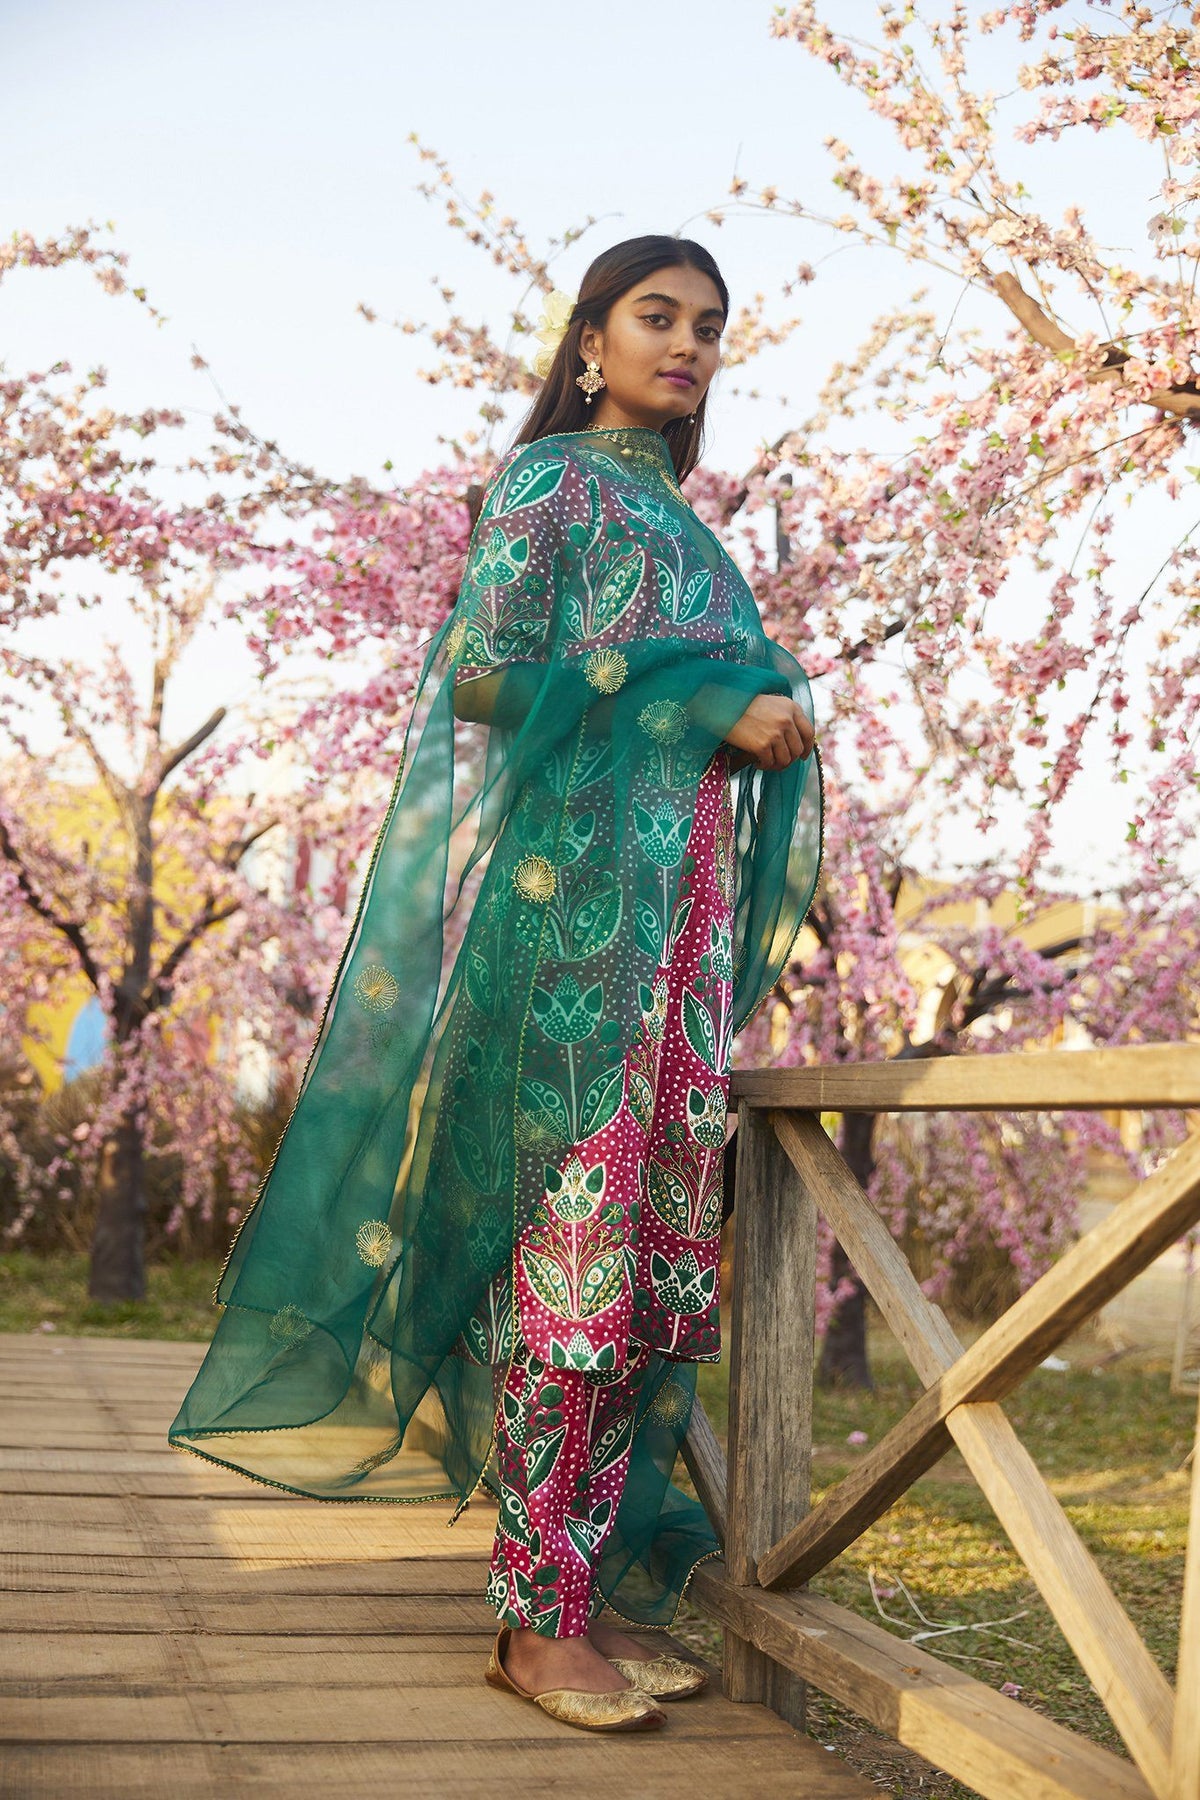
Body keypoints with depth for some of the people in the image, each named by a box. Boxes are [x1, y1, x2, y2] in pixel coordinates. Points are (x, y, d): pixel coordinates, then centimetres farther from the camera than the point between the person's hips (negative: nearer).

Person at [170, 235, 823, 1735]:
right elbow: (486, 672, -10)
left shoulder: (681, 523, 25)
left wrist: (765, 731, 7)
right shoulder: (549, 479, 3)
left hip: (687, 902, 8)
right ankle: (542, 1616, -5)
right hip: (575, 880, -8)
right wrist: (710, 711, -10)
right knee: (581, 1231, -11)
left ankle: (602, 1588, 9)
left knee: (665, 1247, 3)